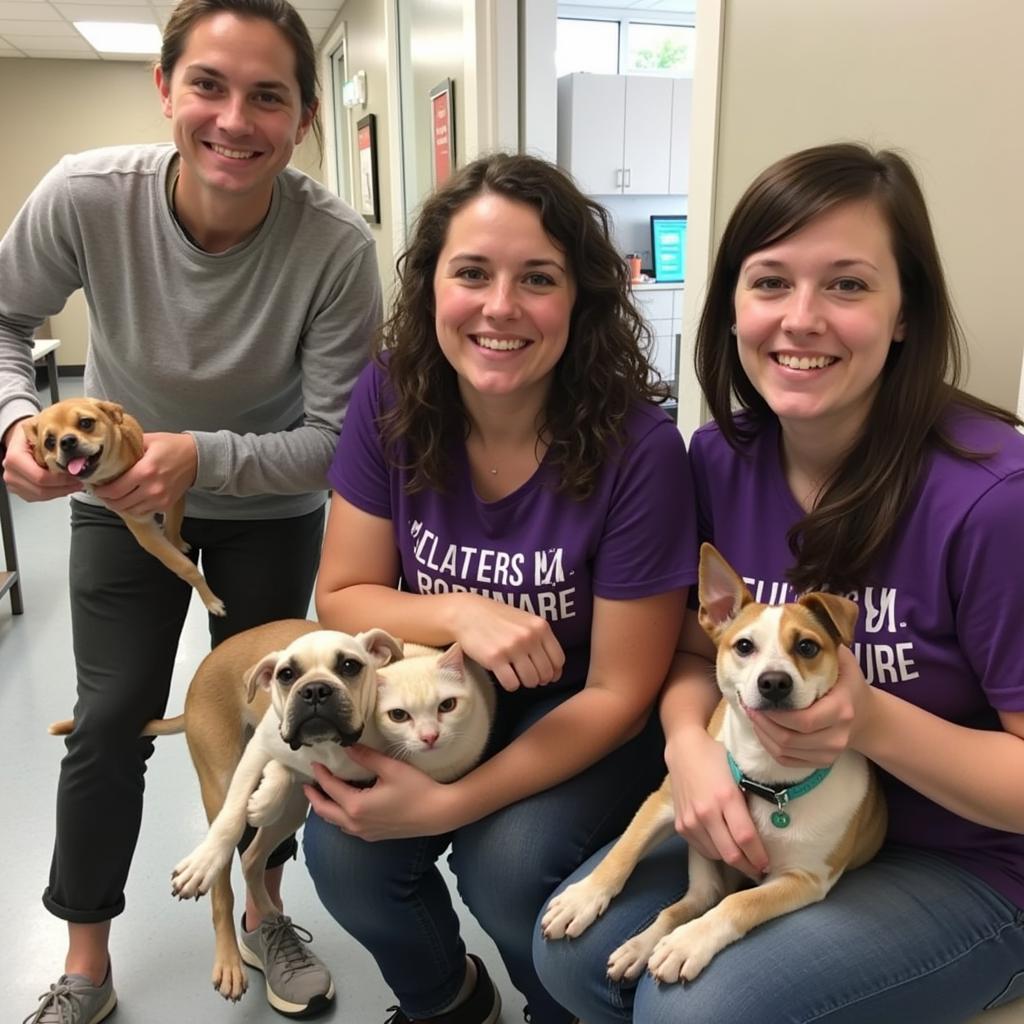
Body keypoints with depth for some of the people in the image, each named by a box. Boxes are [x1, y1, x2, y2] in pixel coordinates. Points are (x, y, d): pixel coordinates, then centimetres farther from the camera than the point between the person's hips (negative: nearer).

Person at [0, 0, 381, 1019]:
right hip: (118, 499, 1)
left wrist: (205, 458, -36)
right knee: (110, 724, 3)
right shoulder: (87, 196, -25)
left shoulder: (337, 247, -29)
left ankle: (266, 916, 38)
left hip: (270, 511, 0)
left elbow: (336, 437, -22)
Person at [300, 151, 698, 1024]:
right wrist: (459, 615, -27)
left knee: (506, 863, -27)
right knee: (341, 850, -18)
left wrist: (450, 803, -25)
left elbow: (617, 694, -18)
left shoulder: (637, 449, -25)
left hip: (582, 726, -3)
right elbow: (343, 597, -7)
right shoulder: (391, 399, -14)